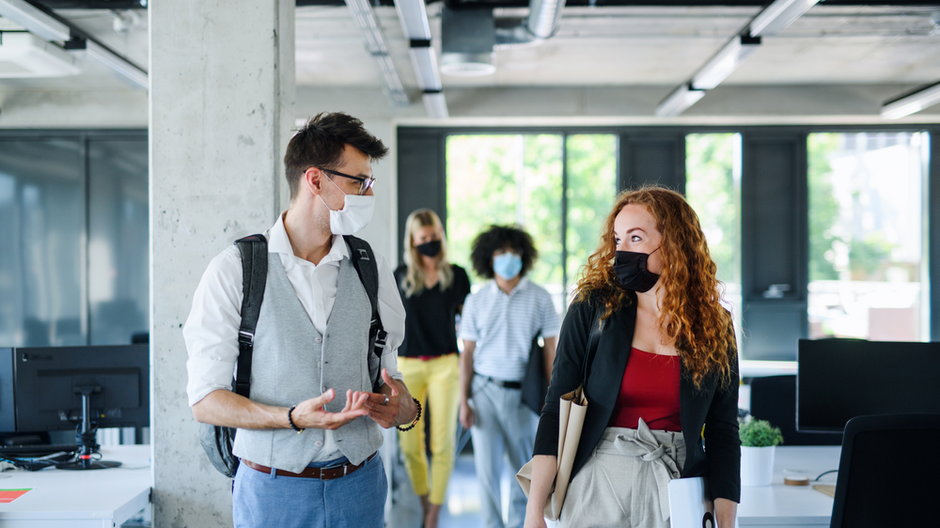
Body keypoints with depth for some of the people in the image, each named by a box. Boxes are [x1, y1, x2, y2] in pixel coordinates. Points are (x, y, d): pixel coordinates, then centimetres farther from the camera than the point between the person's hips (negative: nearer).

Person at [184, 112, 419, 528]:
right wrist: (294, 418, -23)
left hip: (359, 486, 3)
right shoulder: (233, 271, -7)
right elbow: (205, 399, -9)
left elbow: (389, 372, 10)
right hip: (273, 490, -3)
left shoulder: (373, 272, 6)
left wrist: (404, 408, -13)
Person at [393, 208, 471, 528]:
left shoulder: (456, 275, 3)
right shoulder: (401, 276, 5)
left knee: (443, 442, -2)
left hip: (444, 365, -1)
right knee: (409, 444, 5)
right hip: (408, 366, 1)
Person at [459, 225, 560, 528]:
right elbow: (468, 354, 5)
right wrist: (464, 401, -1)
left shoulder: (539, 298, -1)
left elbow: (551, 351, 0)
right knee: (487, 468, -2)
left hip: (523, 392, 0)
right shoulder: (477, 301, 3)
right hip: (485, 390, 0)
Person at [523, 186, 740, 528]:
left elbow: (723, 432, 3)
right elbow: (556, 410, -6)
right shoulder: (593, 309, -4)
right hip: (599, 482, -1)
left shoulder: (715, 328, 1)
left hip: (678, 486, 2)